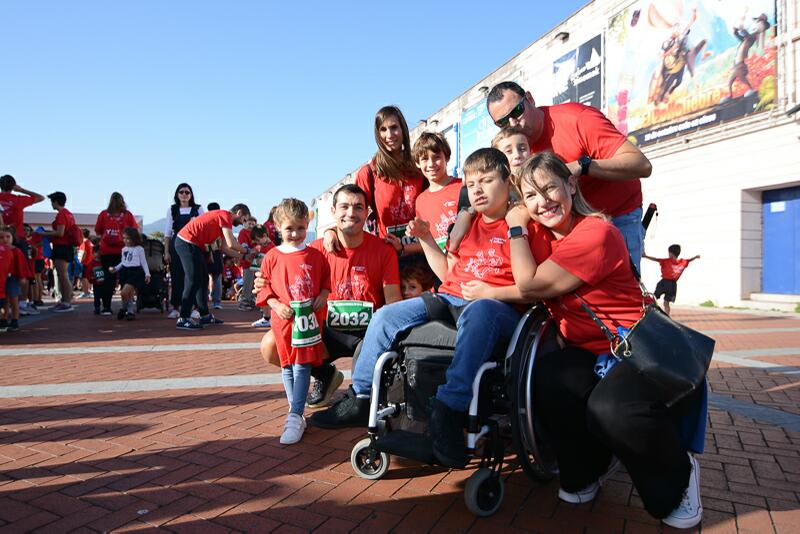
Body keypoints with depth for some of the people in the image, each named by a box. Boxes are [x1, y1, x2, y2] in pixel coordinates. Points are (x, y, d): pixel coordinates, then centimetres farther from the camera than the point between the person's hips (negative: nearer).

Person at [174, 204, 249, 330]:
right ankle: (183, 319, -8)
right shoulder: (225, 215, -12)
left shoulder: (223, 218, 18)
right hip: (187, 242, -11)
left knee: (203, 279, 13)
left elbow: (225, 248, 16)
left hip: (193, 244, 11)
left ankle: (205, 315, 20)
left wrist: (241, 256, 13)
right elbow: (231, 244, -18)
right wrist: (246, 251, -2)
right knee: (194, 280, -10)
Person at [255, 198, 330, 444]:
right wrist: (276, 305, -9)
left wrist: (323, 295, -4)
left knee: (302, 366, -4)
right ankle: (297, 411, 26)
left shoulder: (315, 255, 3)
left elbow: (326, 278, 13)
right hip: (284, 319, 2)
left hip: (309, 318, -1)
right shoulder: (272, 257, 1)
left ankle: (295, 417, -2)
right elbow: (264, 286, 5)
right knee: (287, 366, 11)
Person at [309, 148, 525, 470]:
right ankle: (360, 399, 5)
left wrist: (491, 292, -17)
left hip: (497, 306, -7)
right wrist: (425, 238, 18)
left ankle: (449, 410, -42)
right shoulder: (467, 224, 23)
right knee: (385, 316, -6)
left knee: (479, 311, -43)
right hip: (450, 299, 7)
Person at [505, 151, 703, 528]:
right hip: (586, 353, 6)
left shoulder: (597, 233, -18)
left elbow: (530, 286, -21)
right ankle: (585, 470, 4)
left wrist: (517, 227, -12)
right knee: (545, 379, -27)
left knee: (610, 410, -34)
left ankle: (678, 476, 3)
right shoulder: (539, 233, 6)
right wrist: (520, 225, -7)